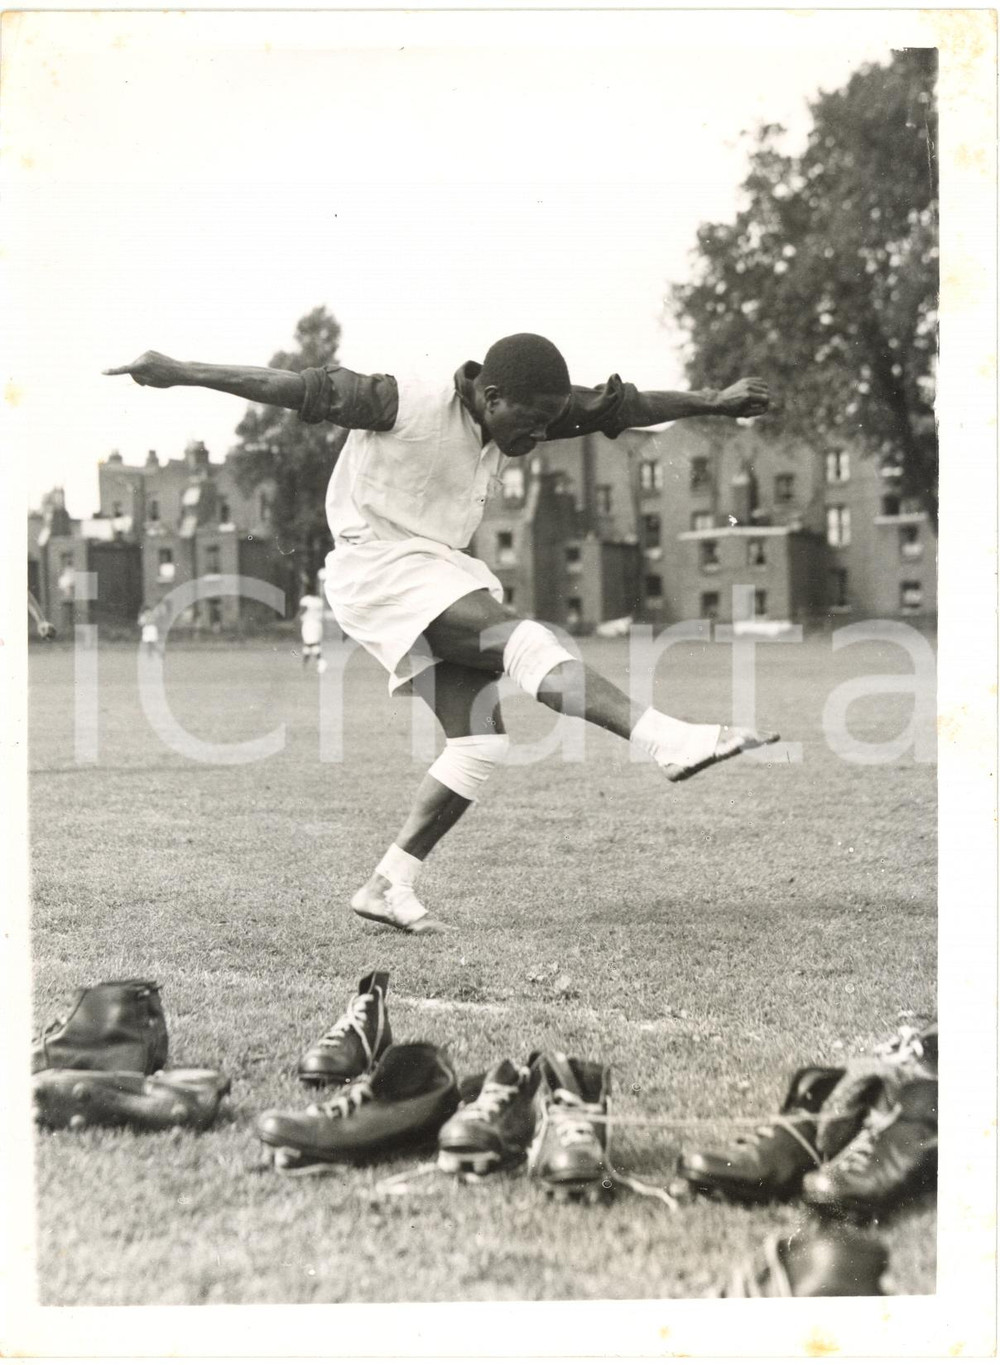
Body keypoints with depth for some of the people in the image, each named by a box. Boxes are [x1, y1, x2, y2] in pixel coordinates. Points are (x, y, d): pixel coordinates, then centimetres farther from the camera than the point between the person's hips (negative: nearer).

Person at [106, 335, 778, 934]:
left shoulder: (521, 413, 2)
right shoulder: (408, 405, -19)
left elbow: (618, 407, 9)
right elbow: (304, 389, -18)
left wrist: (711, 402, 10)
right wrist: (179, 373, -17)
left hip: (441, 572, 9)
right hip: (380, 567, -9)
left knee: (481, 742, -2)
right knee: (525, 640, -26)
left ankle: (388, 887, 4)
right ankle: (670, 741, -36)